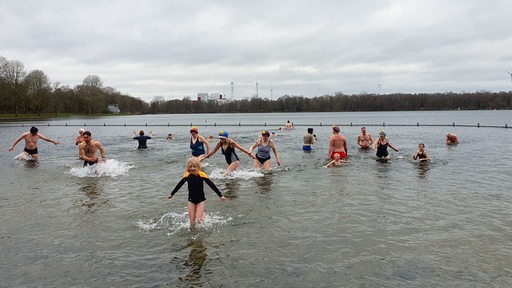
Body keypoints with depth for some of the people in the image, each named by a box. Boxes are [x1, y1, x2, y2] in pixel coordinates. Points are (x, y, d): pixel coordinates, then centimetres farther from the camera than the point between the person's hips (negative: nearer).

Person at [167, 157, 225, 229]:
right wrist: (171, 194, 17)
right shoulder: (187, 175, -7)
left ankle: (202, 213, 21)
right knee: (192, 221, -3)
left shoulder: (201, 175, -14)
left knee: (199, 220, -12)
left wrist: (220, 195, -13)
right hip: (191, 200, 2)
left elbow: (212, 185, -11)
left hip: (201, 199, -2)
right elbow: (179, 185, 8)